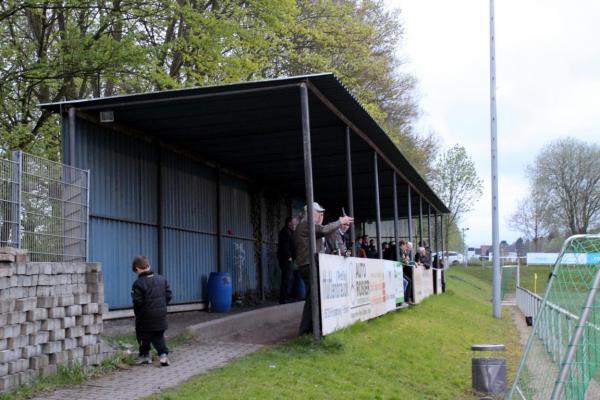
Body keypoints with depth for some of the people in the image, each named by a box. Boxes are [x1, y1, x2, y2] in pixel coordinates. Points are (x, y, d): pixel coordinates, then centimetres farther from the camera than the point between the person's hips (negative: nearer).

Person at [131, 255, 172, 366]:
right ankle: (163, 354, 0)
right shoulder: (162, 279, 3)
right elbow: (169, 295, 6)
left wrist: (137, 313, 1)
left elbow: (137, 301, -16)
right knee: (159, 336, 15)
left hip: (145, 317, -5)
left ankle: (145, 355, 22)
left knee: (143, 336, 13)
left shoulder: (138, 283, -16)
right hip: (161, 316, 5)